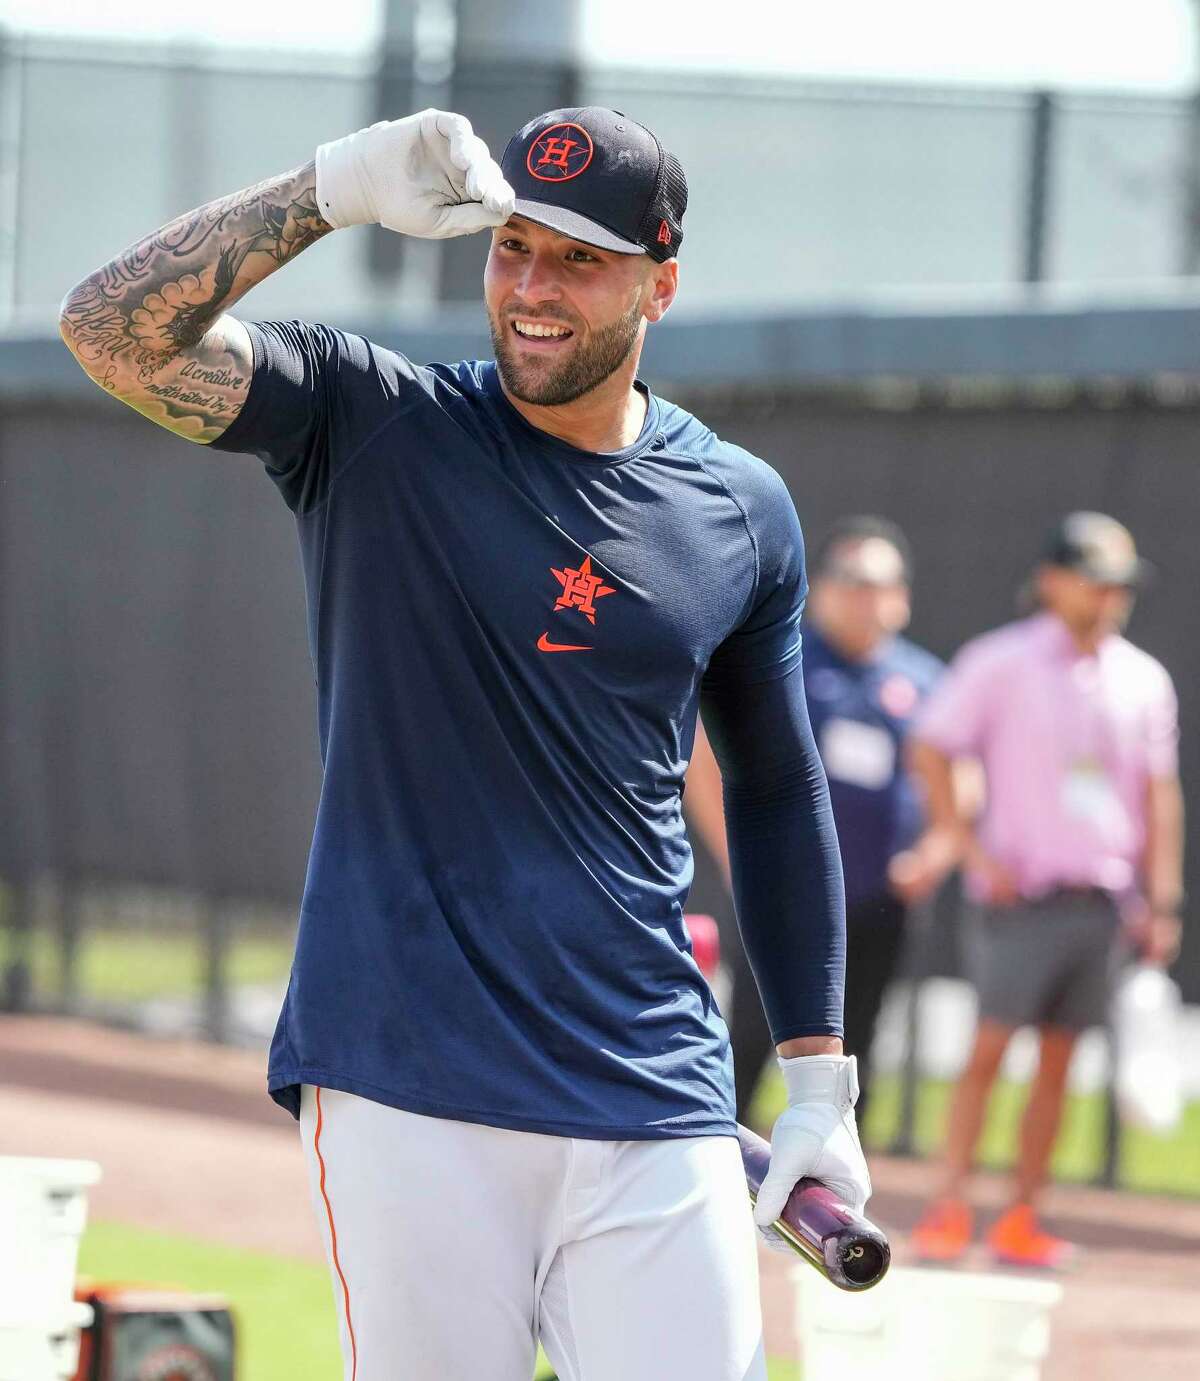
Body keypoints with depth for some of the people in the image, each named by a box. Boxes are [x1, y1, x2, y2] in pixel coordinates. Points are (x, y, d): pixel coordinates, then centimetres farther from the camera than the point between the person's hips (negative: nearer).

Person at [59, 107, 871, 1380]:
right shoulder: (373, 427, 1)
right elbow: (114, 331, -13)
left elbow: (776, 794, 20)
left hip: (654, 1108, 2)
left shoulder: (741, 513, 10)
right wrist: (332, 191, -23)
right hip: (403, 1080, -2)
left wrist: (818, 1077, 17)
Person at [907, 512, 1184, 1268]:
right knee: (991, 1045, -8)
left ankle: (1022, 1219, 8)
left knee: (1059, 1058, 5)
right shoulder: (1000, 662, -2)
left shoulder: (1144, 680, 11)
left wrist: (1162, 900, 8)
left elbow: (1160, 794, 15)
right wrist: (975, 850, -10)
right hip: (1022, 893, -4)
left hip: (1104, 899, 4)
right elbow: (930, 752, -3)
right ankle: (951, 1209, -5)